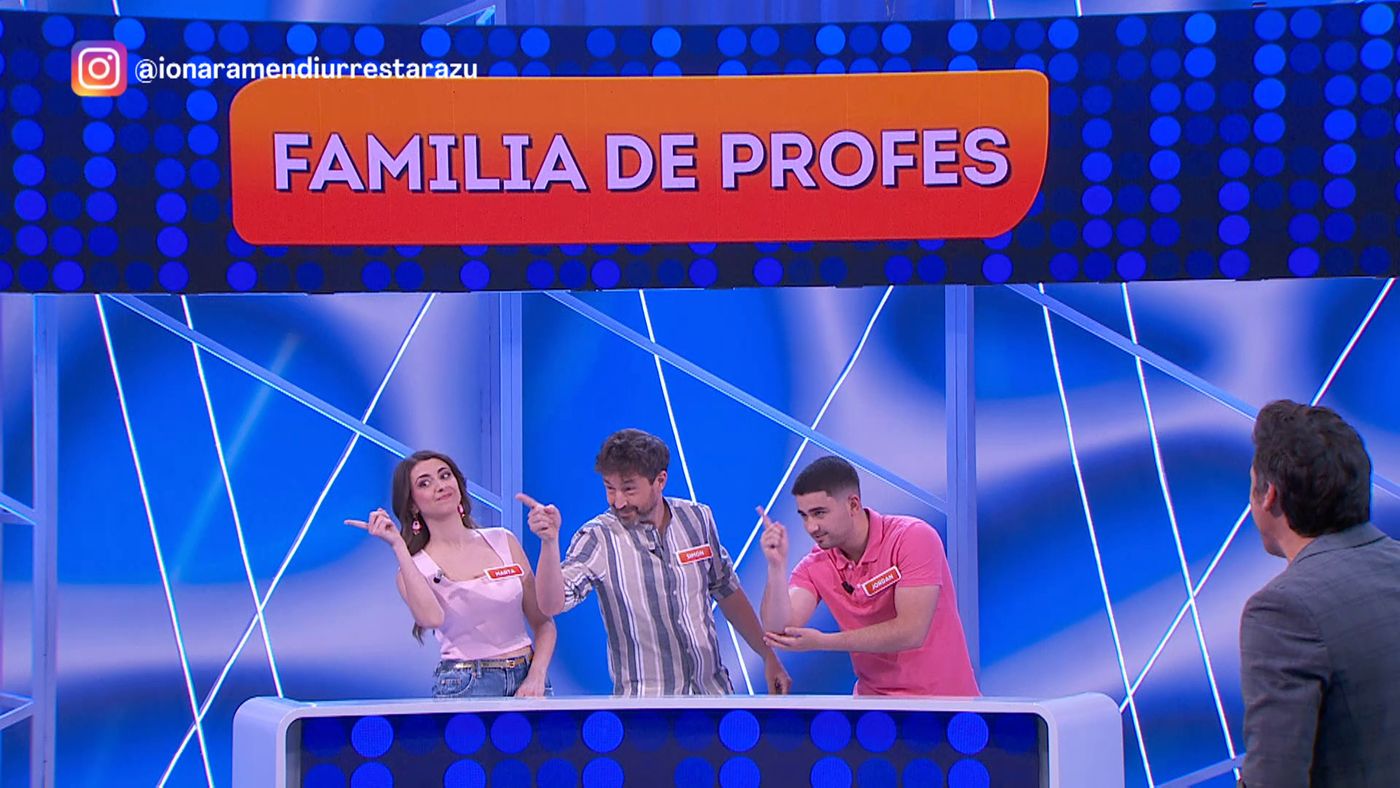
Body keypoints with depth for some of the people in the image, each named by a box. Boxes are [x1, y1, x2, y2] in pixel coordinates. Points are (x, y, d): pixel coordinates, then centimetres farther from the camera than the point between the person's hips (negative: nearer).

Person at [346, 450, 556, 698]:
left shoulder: (503, 541, 9)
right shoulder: (413, 570, 2)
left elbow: (543, 622, 10)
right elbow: (431, 618, -20)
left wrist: (536, 678, -7)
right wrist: (398, 546, -16)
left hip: (525, 678, 2)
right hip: (464, 687, -2)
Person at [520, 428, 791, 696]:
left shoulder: (697, 519, 2)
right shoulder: (598, 538, -10)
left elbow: (727, 592, 15)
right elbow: (552, 604, -23)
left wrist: (769, 657, 16)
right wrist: (549, 541, -39)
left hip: (714, 689, 3)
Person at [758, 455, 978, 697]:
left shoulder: (914, 538, -15)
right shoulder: (815, 566, -2)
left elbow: (911, 632, -22)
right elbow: (779, 631, -13)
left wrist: (821, 642, -22)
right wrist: (777, 566, -24)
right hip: (873, 694, 4)